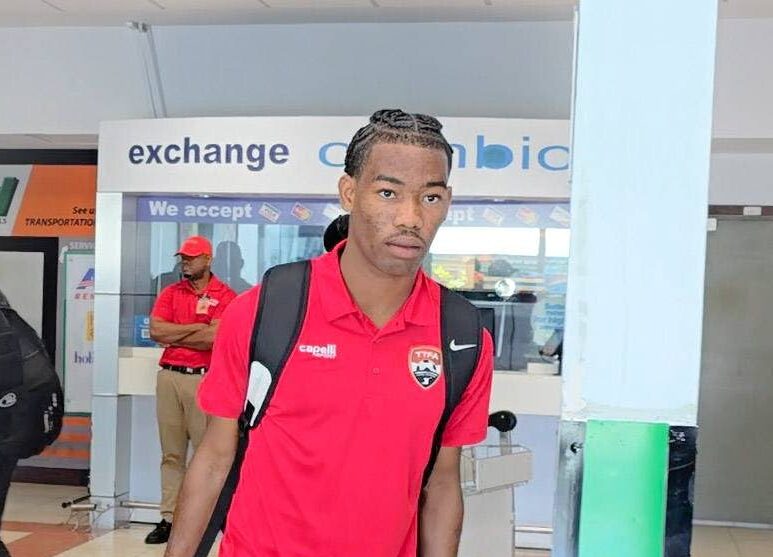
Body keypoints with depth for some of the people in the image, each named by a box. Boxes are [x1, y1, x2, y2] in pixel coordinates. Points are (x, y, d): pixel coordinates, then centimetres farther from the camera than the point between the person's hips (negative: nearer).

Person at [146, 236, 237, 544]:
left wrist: (173, 337, 0)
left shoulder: (225, 296, -1)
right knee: (171, 453, 7)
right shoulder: (170, 292, 13)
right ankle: (169, 518, 11)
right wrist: (196, 327, -4)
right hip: (169, 376, 4)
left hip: (204, 378, -4)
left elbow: (213, 337, -13)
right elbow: (156, 330, 0)